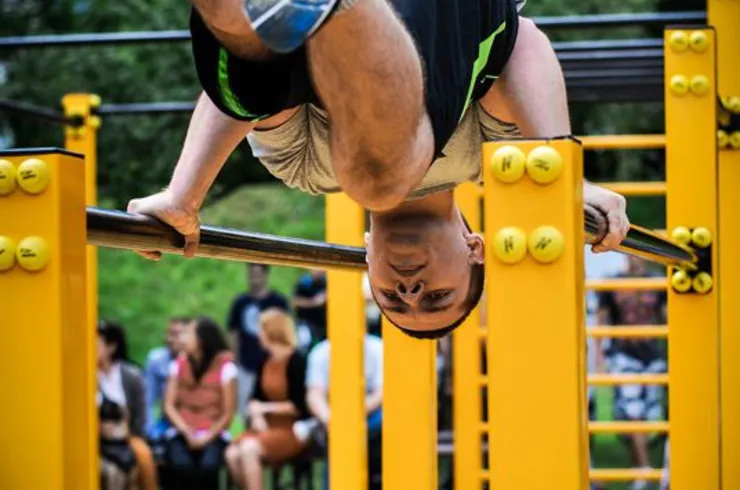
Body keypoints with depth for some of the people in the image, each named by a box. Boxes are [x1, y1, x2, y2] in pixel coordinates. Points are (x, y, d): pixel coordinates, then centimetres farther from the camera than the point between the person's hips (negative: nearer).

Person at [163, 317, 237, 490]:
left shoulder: (225, 367, -4)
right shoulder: (179, 364, 5)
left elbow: (228, 413, -2)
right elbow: (169, 406, 3)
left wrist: (207, 438, -11)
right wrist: (187, 433, -10)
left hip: (213, 435, -2)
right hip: (182, 434, 2)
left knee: (208, 465, -34)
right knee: (181, 464, -32)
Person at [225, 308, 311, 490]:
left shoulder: (296, 362, -12)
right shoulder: (266, 362, 7)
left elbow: (299, 405, -14)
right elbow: (256, 398, 13)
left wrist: (265, 408, -11)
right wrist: (256, 415, -8)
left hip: (293, 431, -6)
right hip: (269, 427, 6)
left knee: (249, 449, -30)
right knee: (232, 454, -19)